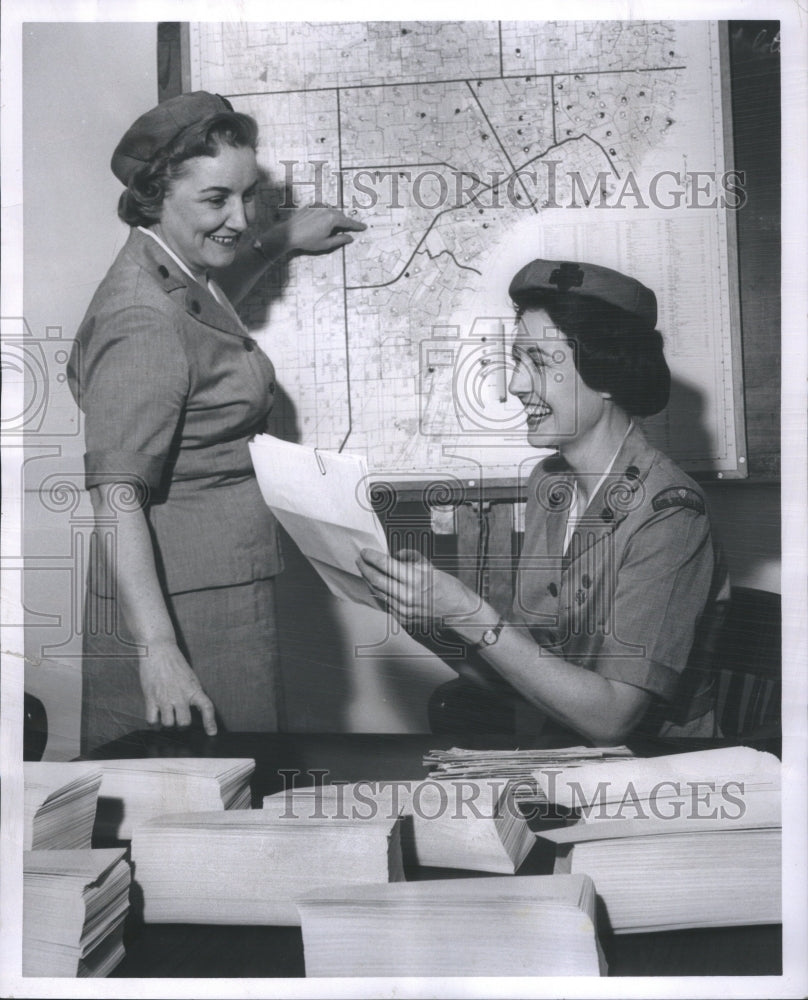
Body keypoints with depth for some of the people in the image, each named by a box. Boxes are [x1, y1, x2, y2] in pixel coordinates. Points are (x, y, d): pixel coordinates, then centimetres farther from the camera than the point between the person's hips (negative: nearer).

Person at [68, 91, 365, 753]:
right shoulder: (144, 322, -21)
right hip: (177, 606, -10)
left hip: (222, 589, 10)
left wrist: (281, 243, 36)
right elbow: (116, 497, -27)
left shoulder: (180, 276, 11)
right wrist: (157, 648, -33)